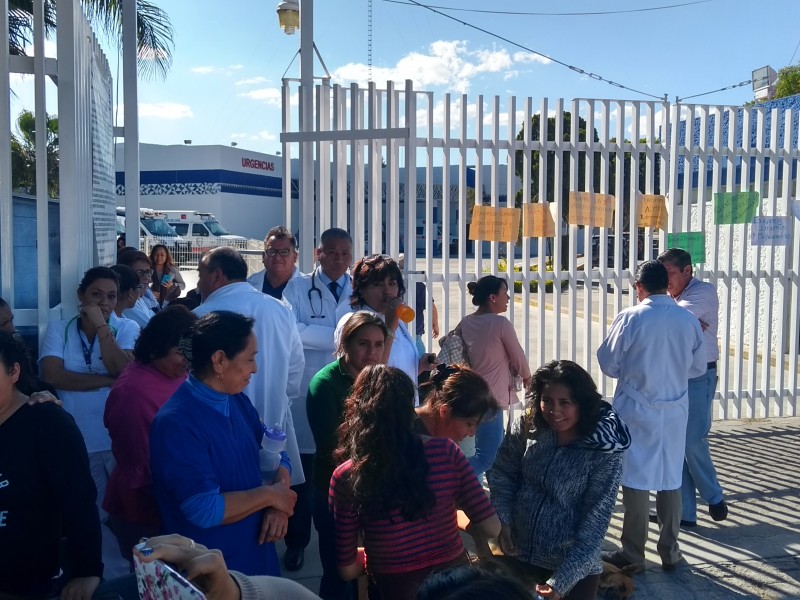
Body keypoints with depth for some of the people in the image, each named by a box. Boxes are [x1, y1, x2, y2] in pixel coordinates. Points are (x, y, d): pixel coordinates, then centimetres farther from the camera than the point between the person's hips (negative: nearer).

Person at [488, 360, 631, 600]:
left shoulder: (604, 451, -19)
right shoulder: (528, 426, -11)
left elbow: (593, 527, -17)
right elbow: (502, 473, 3)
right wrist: (502, 521, -10)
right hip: (519, 556, 4)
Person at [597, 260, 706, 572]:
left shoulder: (630, 318, -14)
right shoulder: (689, 320, -3)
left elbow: (608, 363, -7)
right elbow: (698, 367, 7)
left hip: (636, 410, -3)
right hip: (675, 410, 4)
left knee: (636, 480, 6)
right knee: (671, 479, 14)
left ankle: (633, 553, 15)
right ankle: (670, 551, 25)